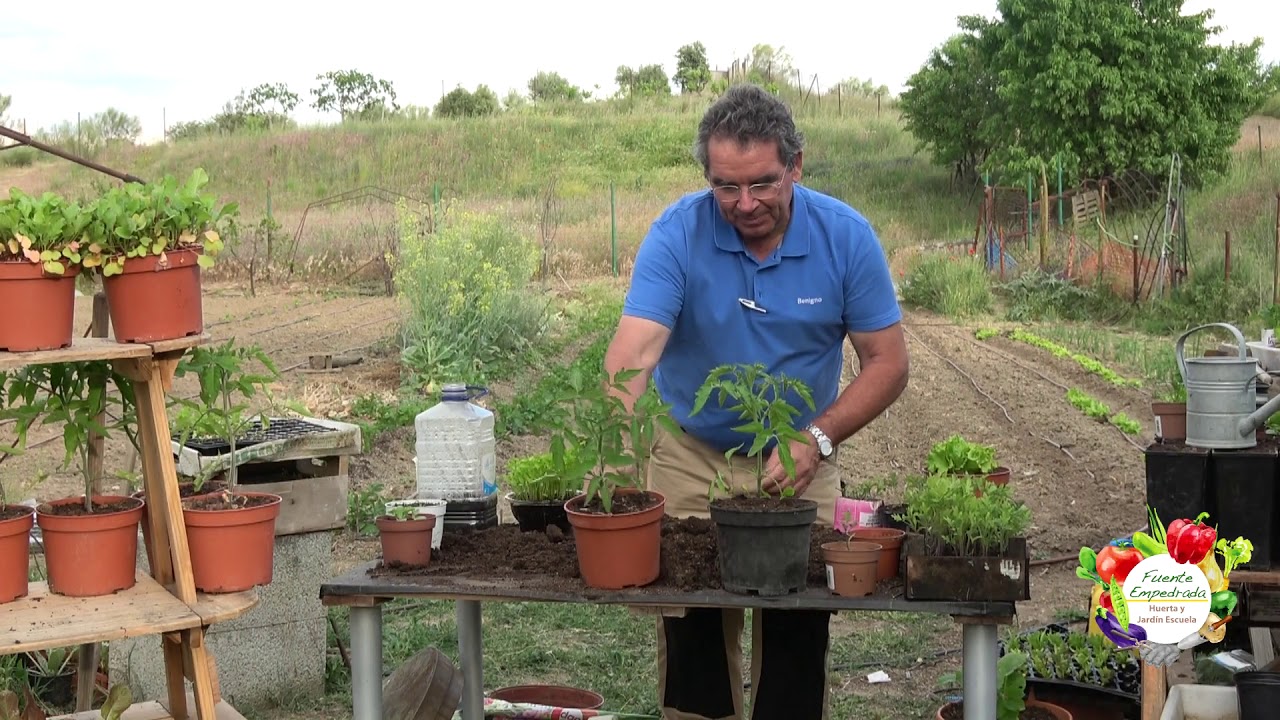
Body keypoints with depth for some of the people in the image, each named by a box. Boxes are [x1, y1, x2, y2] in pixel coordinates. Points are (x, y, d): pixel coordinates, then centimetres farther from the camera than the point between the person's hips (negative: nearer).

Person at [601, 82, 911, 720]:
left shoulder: (847, 237, -13)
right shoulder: (678, 233, -18)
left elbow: (887, 363, -8)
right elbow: (633, 352, -29)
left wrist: (817, 440, -21)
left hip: (800, 461, 1)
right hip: (690, 457, 0)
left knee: (798, 633, 3)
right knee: (692, 634, 5)